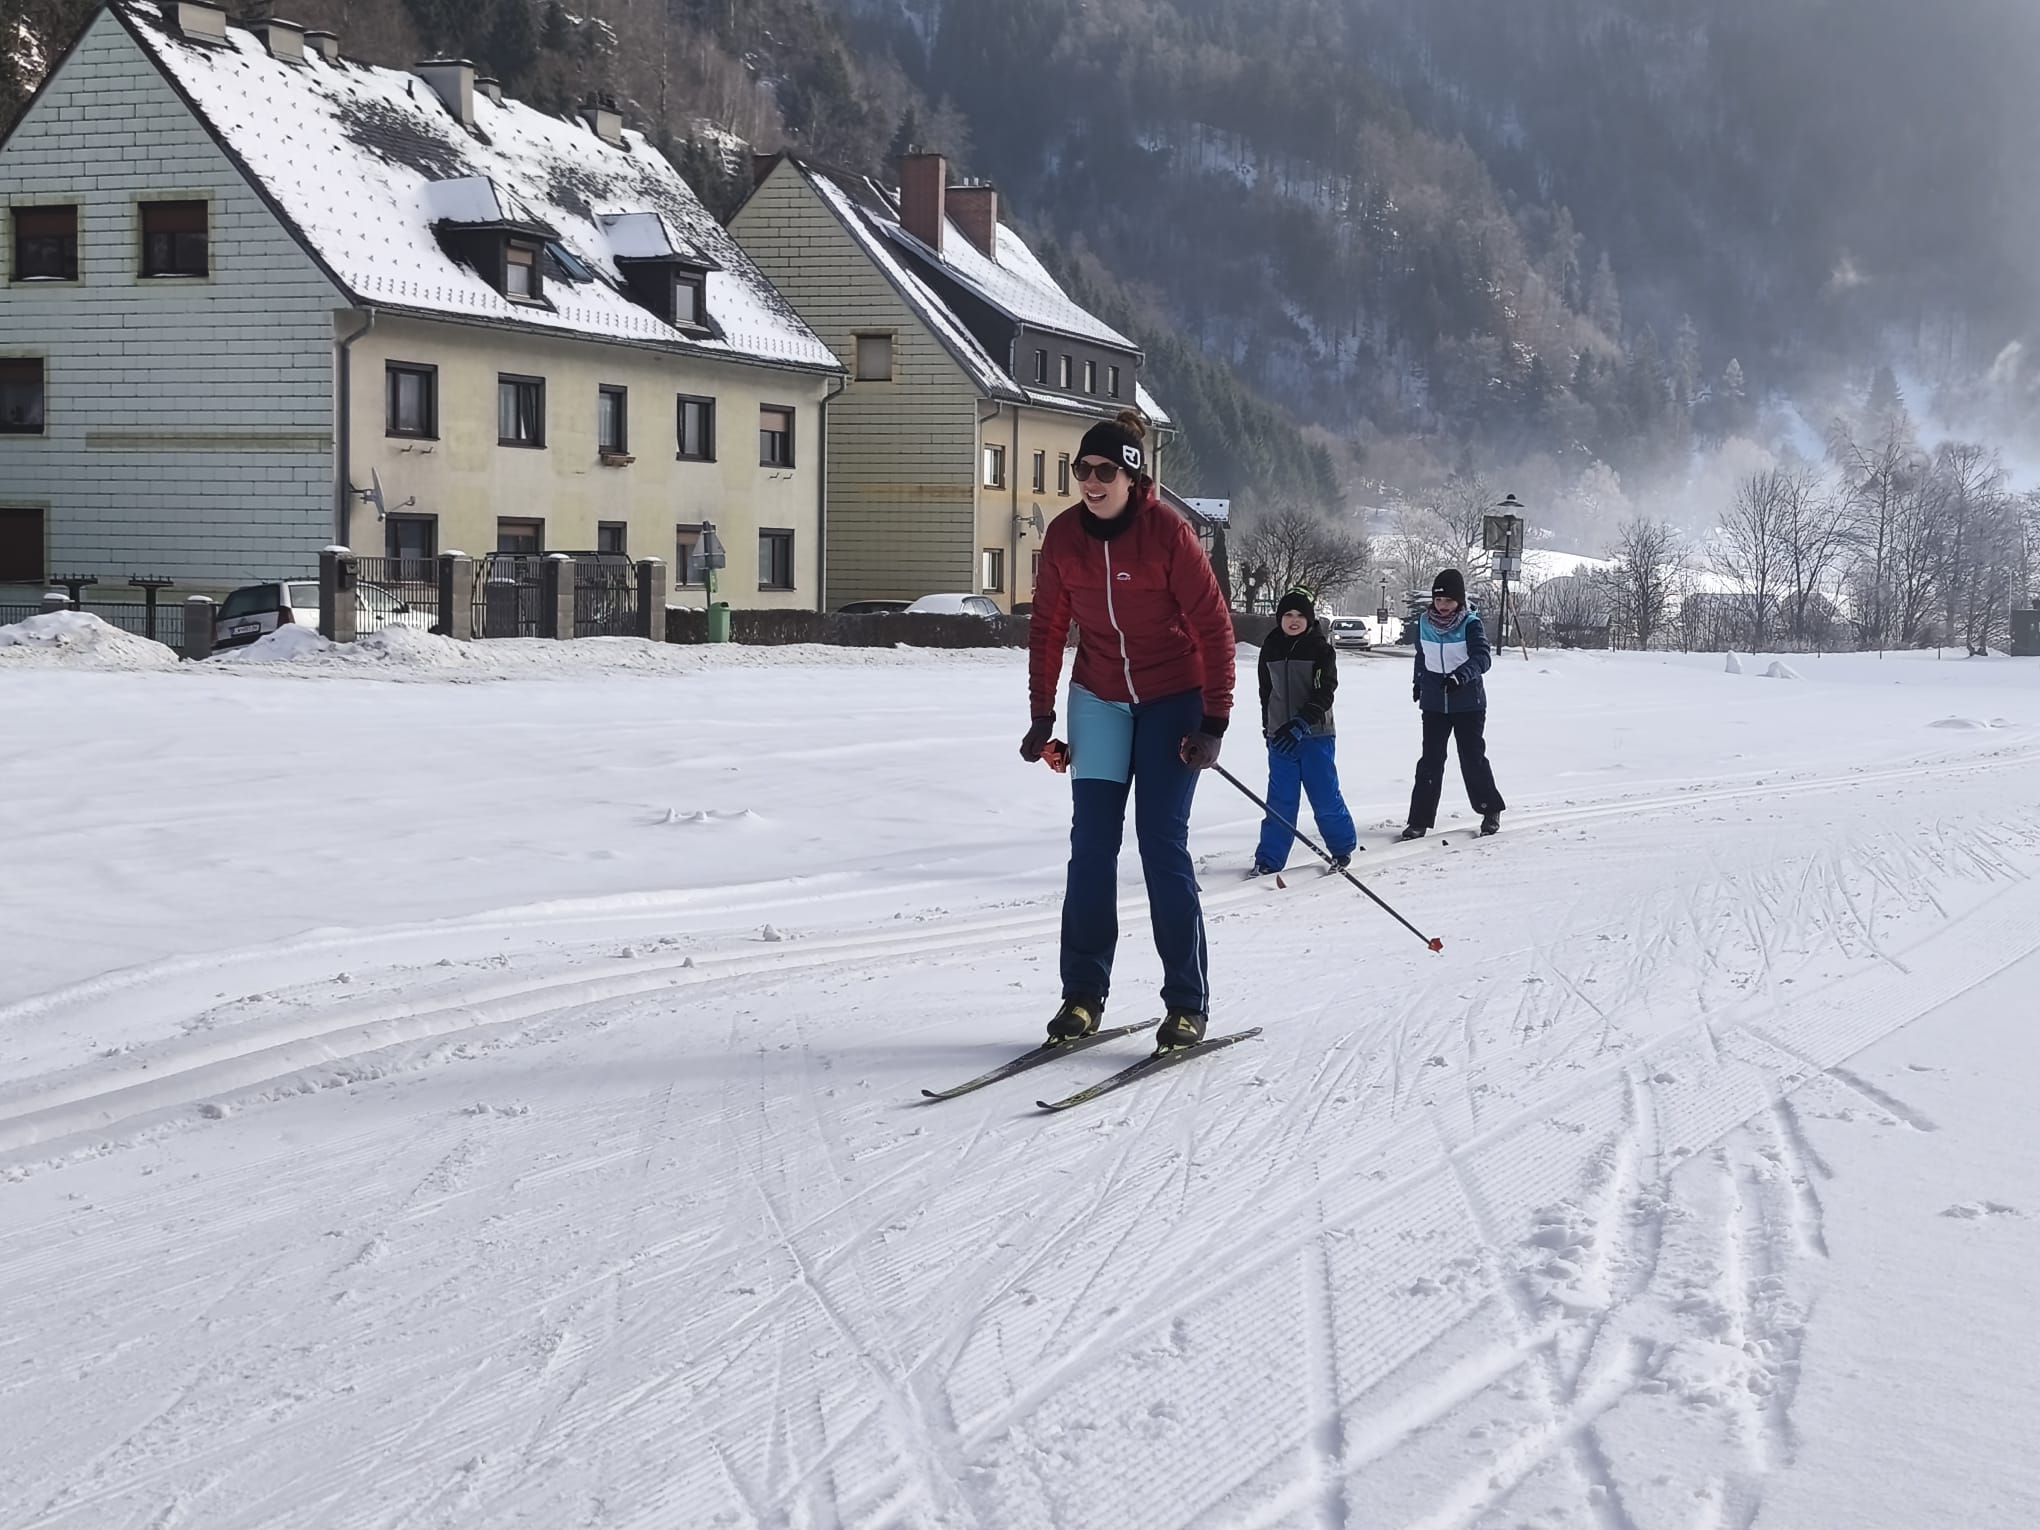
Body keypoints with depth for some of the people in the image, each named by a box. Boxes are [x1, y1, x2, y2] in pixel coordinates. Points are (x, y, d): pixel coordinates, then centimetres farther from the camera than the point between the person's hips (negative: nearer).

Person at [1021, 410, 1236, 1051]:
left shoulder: (1169, 532, -18)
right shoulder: (1064, 534, -6)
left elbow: (1213, 626, -14)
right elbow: (1048, 626, 5)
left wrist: (1214, 721, -16)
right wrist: (1042, 715, 4)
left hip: (1173, 701, -4)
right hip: (1100, 700, 4)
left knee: (1163, 844, -7)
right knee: (1091, 844, -2)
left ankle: (1187, 1004, 1)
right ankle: (1083, 995, 5)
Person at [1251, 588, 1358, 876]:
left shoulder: (1321, 650, -6)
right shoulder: (1270, 650, 5)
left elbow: (1324, 694, -15)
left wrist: (1300, 725, -26)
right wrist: (1268, 727, 20)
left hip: (1316, 736, -3)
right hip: (1280, 738, 3)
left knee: (1325, 798, 1)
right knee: (1280, 802, 2)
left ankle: (1343, 848, 21)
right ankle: (1268, 860, 4)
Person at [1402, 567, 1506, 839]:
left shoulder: (1471, 624, -12)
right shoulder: (1424, 622, 1)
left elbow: (1482, 657, -25)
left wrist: (1461, 675, -43)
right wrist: (1419, 681, 31)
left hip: (1468, 703, -3)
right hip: (1434, 703, 3)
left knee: (1473, 758, 4)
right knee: (1430, 761, 0)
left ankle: (1491, 810, 24)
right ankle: (1420, 819, 2)